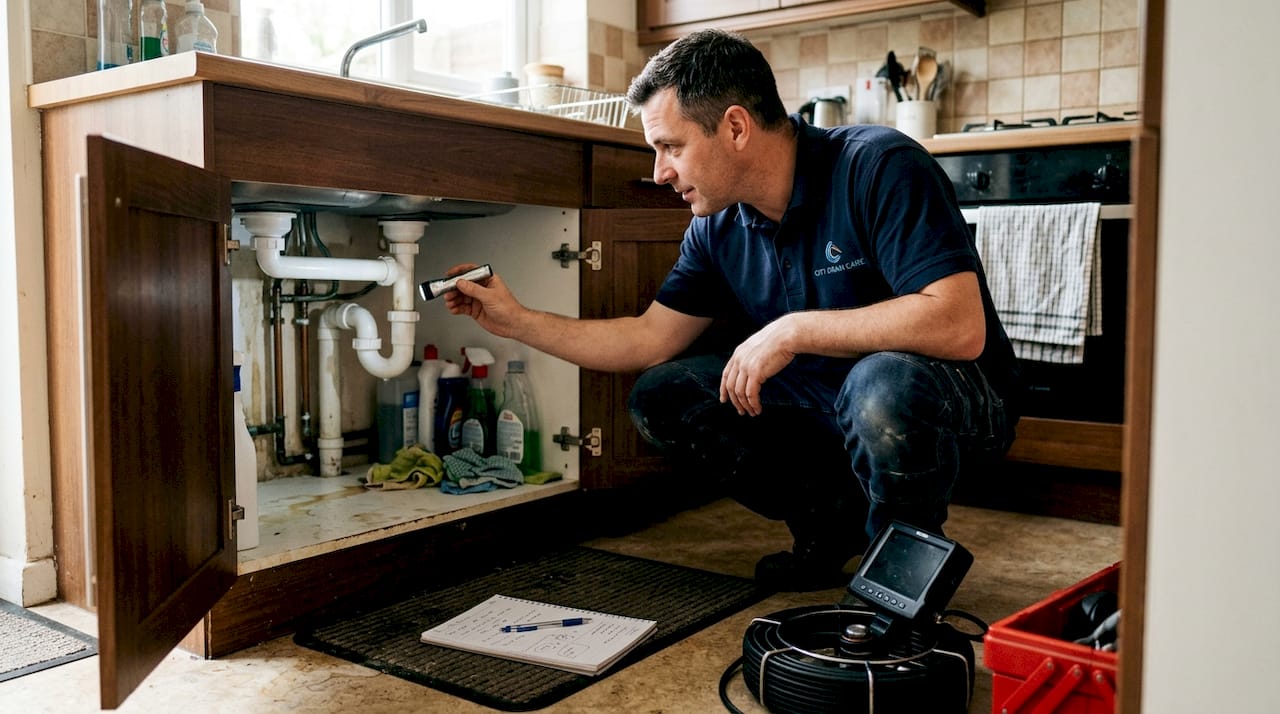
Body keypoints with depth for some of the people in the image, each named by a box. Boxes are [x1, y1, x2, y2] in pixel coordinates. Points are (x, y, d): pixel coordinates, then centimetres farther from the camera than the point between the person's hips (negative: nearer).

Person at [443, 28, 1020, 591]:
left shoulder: (879, 168, -21)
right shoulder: (718, 230, 0)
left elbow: (960, 326, -32)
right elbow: (649, 339, 7)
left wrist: (793, 330, -29)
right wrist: (517, 320, 3)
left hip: (954, 400, -6)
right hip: (826, 404, 6)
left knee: (883, 386, -40)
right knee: (661, 396, -6)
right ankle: (831, 523, 7)